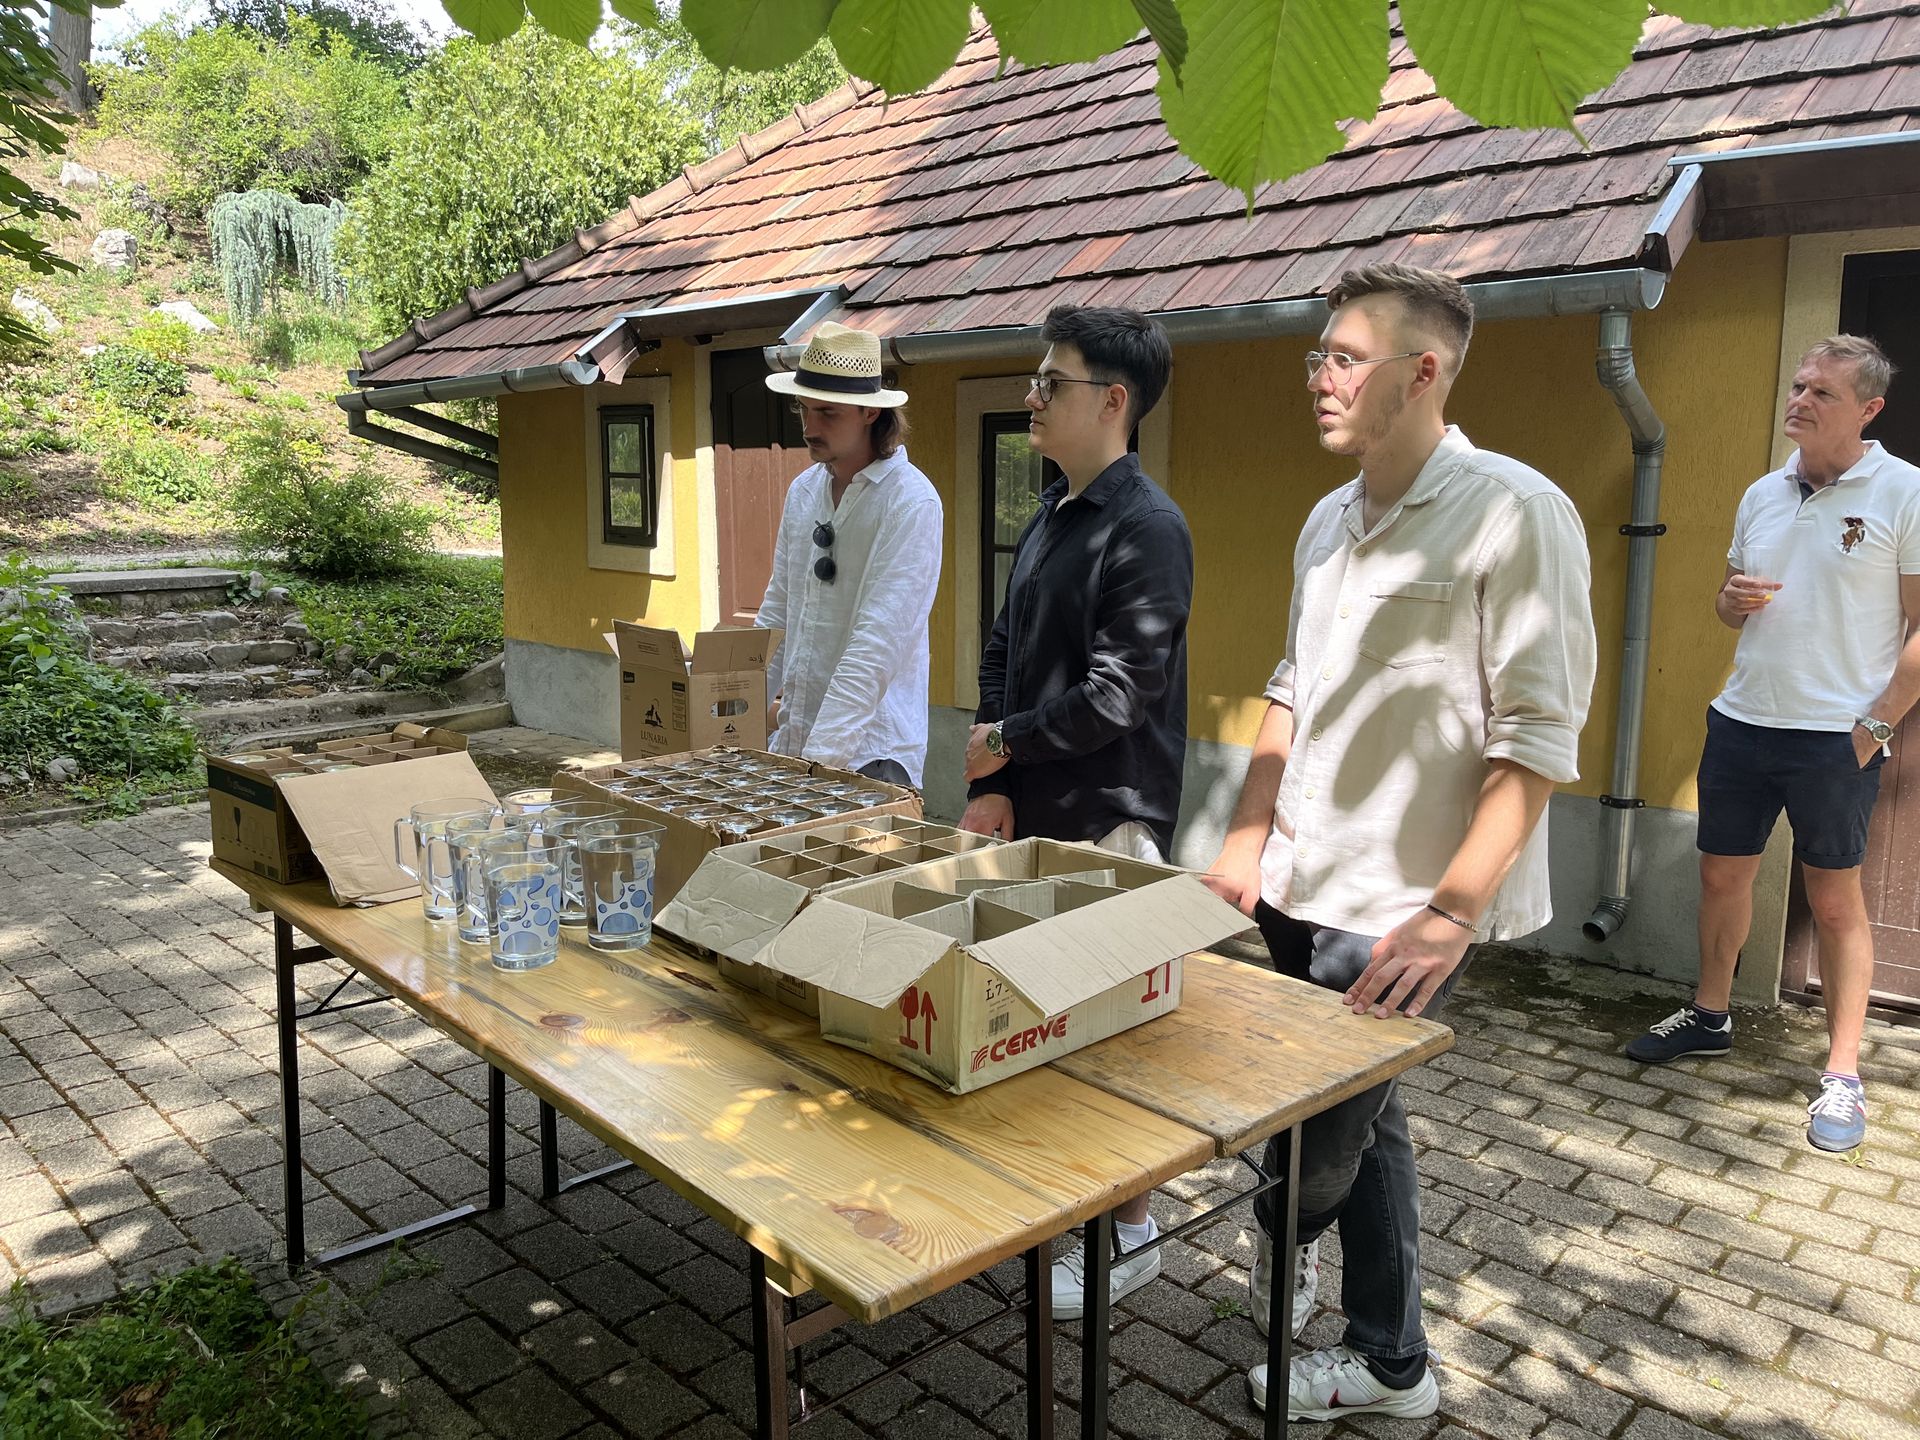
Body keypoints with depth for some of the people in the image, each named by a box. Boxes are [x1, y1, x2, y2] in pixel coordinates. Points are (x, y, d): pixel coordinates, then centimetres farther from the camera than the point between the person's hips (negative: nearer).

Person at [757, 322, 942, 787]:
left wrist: (821, 753, -24)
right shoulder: (803, 490, 9)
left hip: (869, 749, -6)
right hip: (792, 733, 6)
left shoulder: (911, 501, -14)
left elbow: (878, 643, -20)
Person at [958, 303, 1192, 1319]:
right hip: (1033, 815, 8)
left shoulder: (1146, 529, -15)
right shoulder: (1046, 521, 14)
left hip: (1109, 824, -8)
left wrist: (1008, 741, -6)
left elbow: (1116, 695, -21)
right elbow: (1001, 658, 14)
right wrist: (990, 786, 2)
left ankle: (1129, 1231, 20)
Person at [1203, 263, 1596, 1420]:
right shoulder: (1332, 520, 10)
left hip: (1404, 909, -7)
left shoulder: (1513, 511, -13)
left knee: (1327, 1127, 3)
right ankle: (1390, 1363, 35)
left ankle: (1283, 1235, 37)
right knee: (1361, 1118, 17)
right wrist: (1250, 842, 9)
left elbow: (1539, 735, -17)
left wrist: (1452, 913, -21)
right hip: (1306, 889, 7)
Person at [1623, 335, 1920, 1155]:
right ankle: (1709, 1017, 31)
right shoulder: (1763, 494, 10)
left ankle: (1842, 1074, 14)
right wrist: (1735, 600, -4)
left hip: (1836, 738, -5)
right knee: (1722, 874, 13)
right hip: (1741, 721, 5)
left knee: (1834, 900, 3)